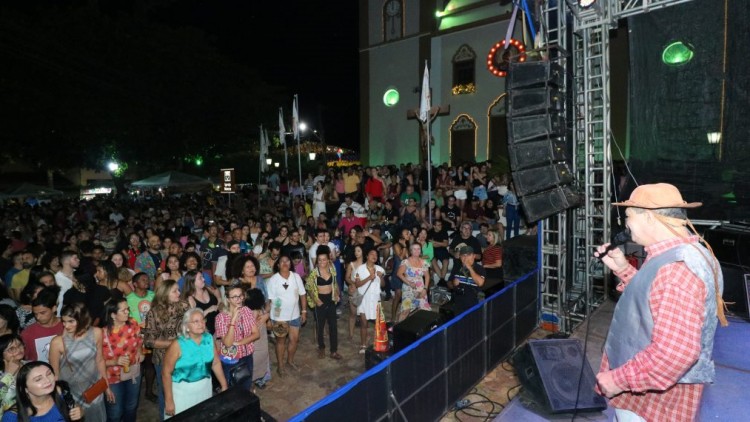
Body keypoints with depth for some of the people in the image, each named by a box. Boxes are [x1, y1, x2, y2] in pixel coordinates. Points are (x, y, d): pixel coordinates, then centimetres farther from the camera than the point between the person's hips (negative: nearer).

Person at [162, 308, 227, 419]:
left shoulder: (209, 339, -6)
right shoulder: (178, 345, -20)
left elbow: (216, 363, 3)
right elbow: (166, 372, -14)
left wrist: (224, 386, 6)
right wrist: (169, 401, -12)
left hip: (205, 387, 4)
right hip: (182, 390, -4)